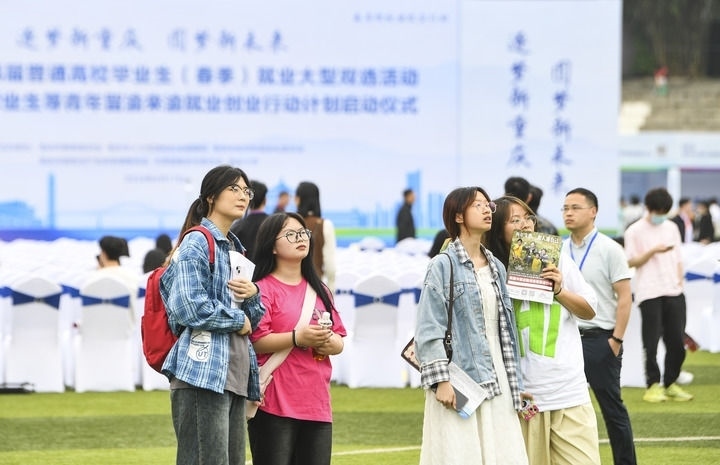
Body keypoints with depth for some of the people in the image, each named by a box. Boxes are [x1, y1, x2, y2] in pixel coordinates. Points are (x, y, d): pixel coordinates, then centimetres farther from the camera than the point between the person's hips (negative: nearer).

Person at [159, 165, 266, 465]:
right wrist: (237, 320, -5)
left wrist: (252, 294, 1)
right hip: (202, 374, -9)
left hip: (234, 374, 9)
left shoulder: (234, 249, 21)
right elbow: (189, 307, -18)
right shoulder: (196, 243, -6)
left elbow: (253, 318, 22)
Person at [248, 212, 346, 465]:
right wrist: (297, 338, -23)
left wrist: (330, 343, -6)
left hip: (317, 404, 6)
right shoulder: (263, 288, -3)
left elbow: (339, 340, 17)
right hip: (275, 404, -6)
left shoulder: (319, 290, 18)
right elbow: (254, 341, -13)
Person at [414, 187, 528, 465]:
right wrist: (441, 380, -16)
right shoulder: (444, 265, -4)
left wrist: (514, 384, 14)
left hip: (495, 384, 6)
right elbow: (429, 329, -9)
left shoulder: (496, 268, 15)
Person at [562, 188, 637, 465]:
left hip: (600, 339, -5)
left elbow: (625, 297, -8)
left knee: (611, 407, 0)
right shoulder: (559, 251, 8)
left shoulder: (609, 250, -5)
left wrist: (617, 339, -13)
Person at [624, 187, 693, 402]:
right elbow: (631, 261, -4)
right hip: (649, 293, -5)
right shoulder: (635, 231, -1)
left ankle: (670, 384, 14)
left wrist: (680, 280, 6)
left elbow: (678, 258, 18)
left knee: (676, 341, 3)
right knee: (651, 342, -4)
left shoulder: (671, 228, 14)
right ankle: (653, 386, 4)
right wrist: (653, 251, -15)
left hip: (673, 292, 5)